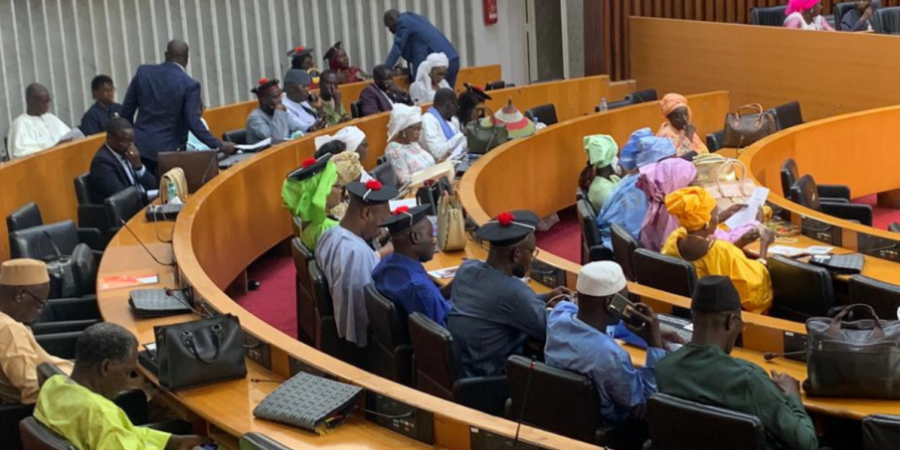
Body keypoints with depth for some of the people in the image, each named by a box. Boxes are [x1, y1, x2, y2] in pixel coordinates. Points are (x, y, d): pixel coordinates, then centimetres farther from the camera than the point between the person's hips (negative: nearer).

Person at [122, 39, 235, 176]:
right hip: (168, 150, -4)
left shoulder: (143, 72, 0)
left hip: (140, 145, 4)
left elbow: (126, 109, 6)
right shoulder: (189, 84, -12)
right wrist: (220, 146, -11)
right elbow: (193, 123, -17)